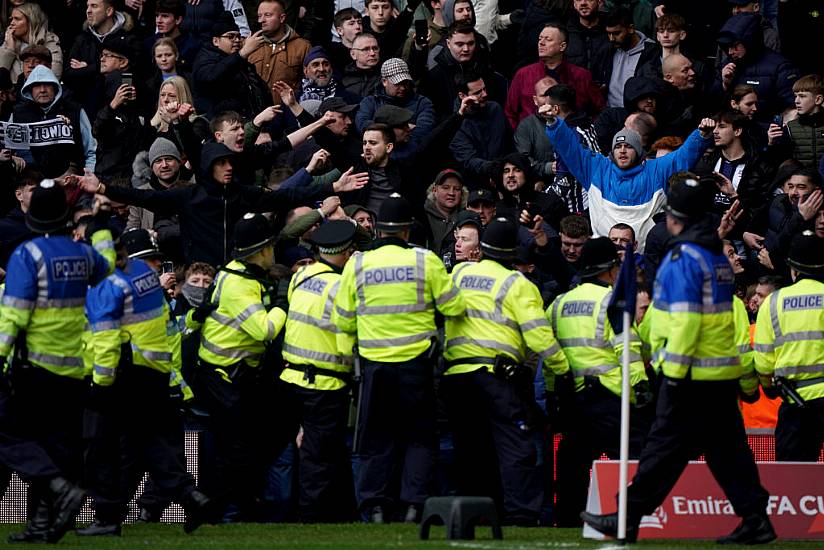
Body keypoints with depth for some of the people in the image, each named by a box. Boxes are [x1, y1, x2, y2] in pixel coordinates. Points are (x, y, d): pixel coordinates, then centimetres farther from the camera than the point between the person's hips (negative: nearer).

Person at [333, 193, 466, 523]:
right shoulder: (425, 261, -6)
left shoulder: (357, 264, -1)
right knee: (419, 436, 9)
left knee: (377, 437, 11)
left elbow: (343, 320, 5)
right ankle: (414, 502, 0)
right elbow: (453, 306, -3)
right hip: (416, 361, -1)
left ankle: (375, 503, 5)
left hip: (374, 362, 1)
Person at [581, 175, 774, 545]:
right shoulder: (717, 257, 16)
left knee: (665, 446, -5)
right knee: (728, 449, 10)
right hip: (724, 371, 9)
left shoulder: (683, 258, -13)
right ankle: (755, 520, 6)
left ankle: (628, 519, -2)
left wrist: (673, 370, -20)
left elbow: (685, 319, -21)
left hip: (692, 375, -9)